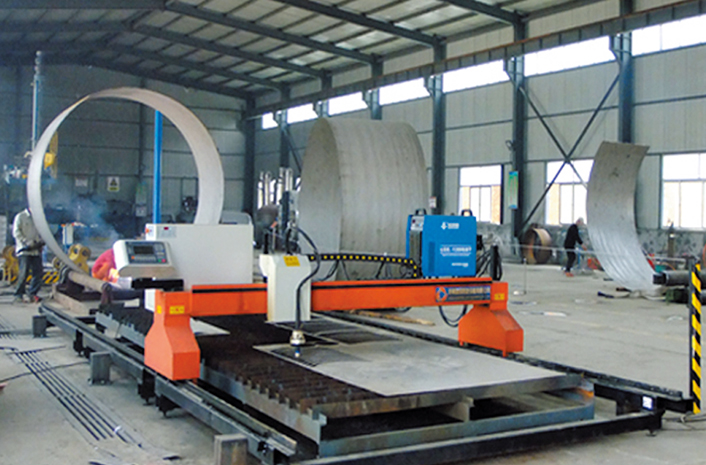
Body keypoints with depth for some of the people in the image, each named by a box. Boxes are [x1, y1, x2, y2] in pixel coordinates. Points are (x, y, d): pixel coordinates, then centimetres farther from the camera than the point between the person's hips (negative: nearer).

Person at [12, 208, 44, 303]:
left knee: (39, 272, -2)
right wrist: (26, 242, -15)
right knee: (24, 272, -9)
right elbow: (16, 232, -5)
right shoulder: (20, 216, 1)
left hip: (36, 251, 6)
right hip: (24, 251, -6)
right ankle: (18, 295, 0)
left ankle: (31, 294, 6)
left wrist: (40, 241, 0)